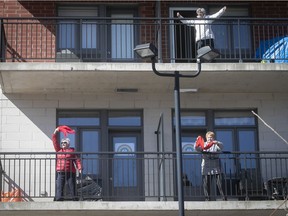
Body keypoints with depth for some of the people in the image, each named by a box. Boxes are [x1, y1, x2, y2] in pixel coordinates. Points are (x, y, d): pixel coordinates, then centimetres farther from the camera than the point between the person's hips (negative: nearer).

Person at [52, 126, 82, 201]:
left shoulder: (72, 150, 5)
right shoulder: (58, 150, 13)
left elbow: (77, 160, -2)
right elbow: (55, 141, 9)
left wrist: (79, 168, -15)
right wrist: (55, 133, 0)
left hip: (70, 172, -2)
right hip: (60, 172, 2)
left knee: (72, 188, 3)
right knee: (59, 188, -4)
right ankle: (58, 200, -6)